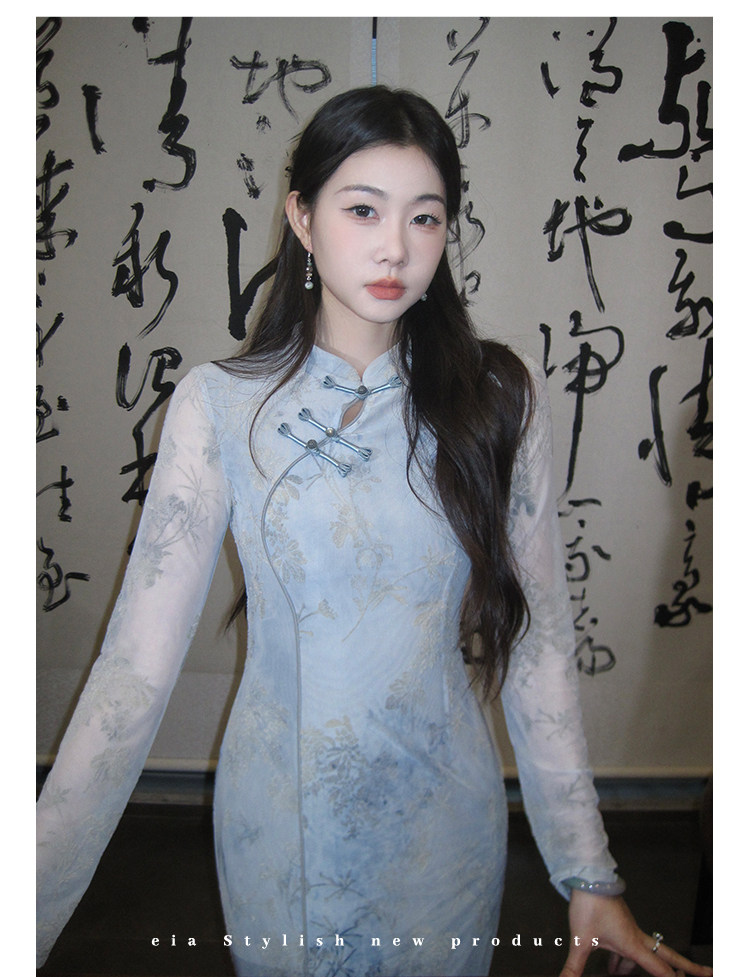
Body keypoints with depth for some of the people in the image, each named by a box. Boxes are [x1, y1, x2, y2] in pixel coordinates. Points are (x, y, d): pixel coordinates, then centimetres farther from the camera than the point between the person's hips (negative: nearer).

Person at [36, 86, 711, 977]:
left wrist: (588, 873, -7)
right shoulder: (218, 404, -12)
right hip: (276, 823, 0)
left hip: (446, 819, 1)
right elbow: (137, 664, -15)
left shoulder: (498, 397, -8)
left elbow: (538, 636, -7)